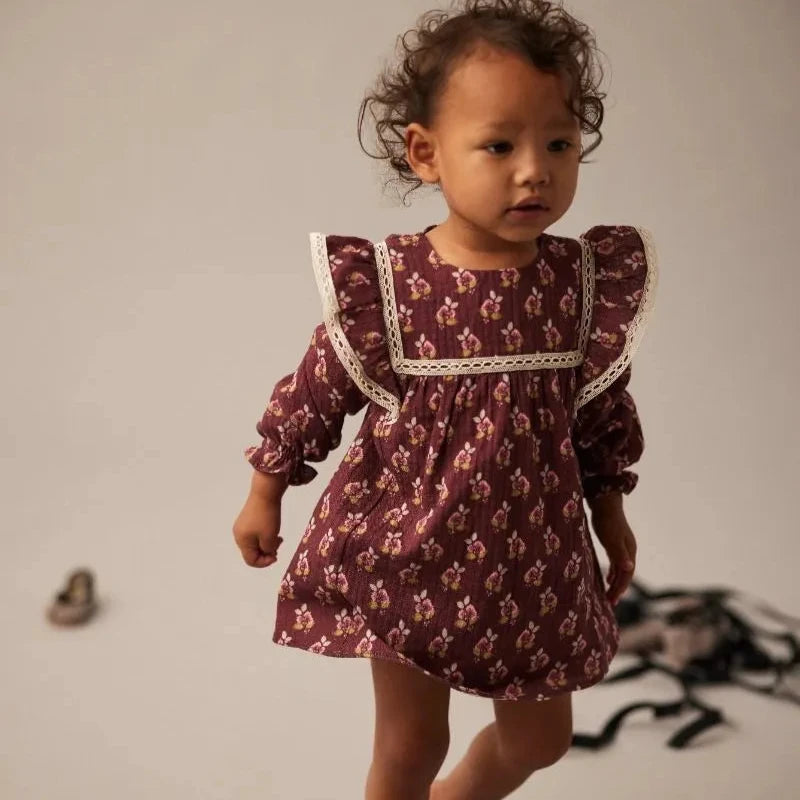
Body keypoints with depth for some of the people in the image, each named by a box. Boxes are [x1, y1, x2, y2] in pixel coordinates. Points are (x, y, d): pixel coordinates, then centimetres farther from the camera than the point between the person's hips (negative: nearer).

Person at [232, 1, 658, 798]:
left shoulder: (586, 279, -10)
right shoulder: (385, 283, -18)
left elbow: (601, 407, 4)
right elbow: (316, 390, -5)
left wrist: (611, 515, 12)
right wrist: (264, 494, 3)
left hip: (534, 550, 4)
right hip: (408, 548, -3)